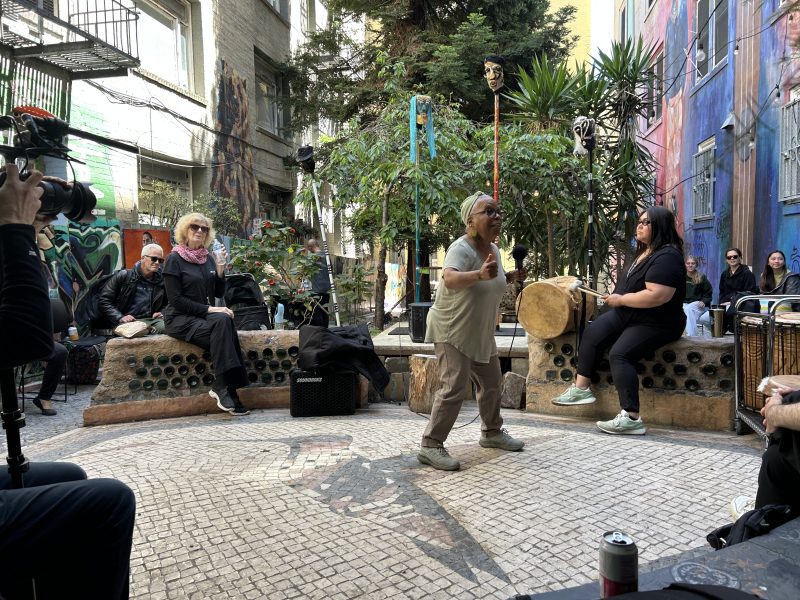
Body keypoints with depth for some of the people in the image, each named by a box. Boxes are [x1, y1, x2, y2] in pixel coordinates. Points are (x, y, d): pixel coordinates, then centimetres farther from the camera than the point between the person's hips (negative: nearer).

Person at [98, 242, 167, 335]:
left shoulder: (161, 280, 17)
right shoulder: (123, 276, 8)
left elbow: (167, 304, 30)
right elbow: (103, 300, 6)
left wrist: (162, 313, 7)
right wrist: (120, 317, -8)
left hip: (151, 320, 4)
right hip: (127, 322, -4)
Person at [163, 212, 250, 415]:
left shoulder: (208, 258, 13)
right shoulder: (175, 259, -4)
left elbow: (219, 293, 13)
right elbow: (175, 299, -11)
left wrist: (220, 268, -3)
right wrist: (208, 309, -19)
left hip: (205, 316, 5)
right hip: (181, 319, -5)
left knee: (224, 321, -30)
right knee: (222, 323, -31)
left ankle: (222, 386, -30)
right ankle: (225, 387, -31)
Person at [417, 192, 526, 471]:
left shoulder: (494, 249, 3)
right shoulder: (461, 249, -24)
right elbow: (450, 279, -45)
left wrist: (510, 277, 2)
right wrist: (480, 274, -62)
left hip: (480, 332, 9)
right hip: (452, 330, -9)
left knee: (492, 383, 17)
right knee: (456, 388, -14)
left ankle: (492, 432, 37)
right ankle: (430, 446, -3)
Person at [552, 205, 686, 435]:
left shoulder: (667, 257, -22)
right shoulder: (644, 252, 10)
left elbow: (657, 296, -33)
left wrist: (621, 299, -22)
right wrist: (617, 296, 5)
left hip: (655, 323, -10)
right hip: (627, 314, 10)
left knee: (620, 354, -25)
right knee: (592, 333, 0)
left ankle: (631, 419, -25)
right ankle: (581, 388, 5)